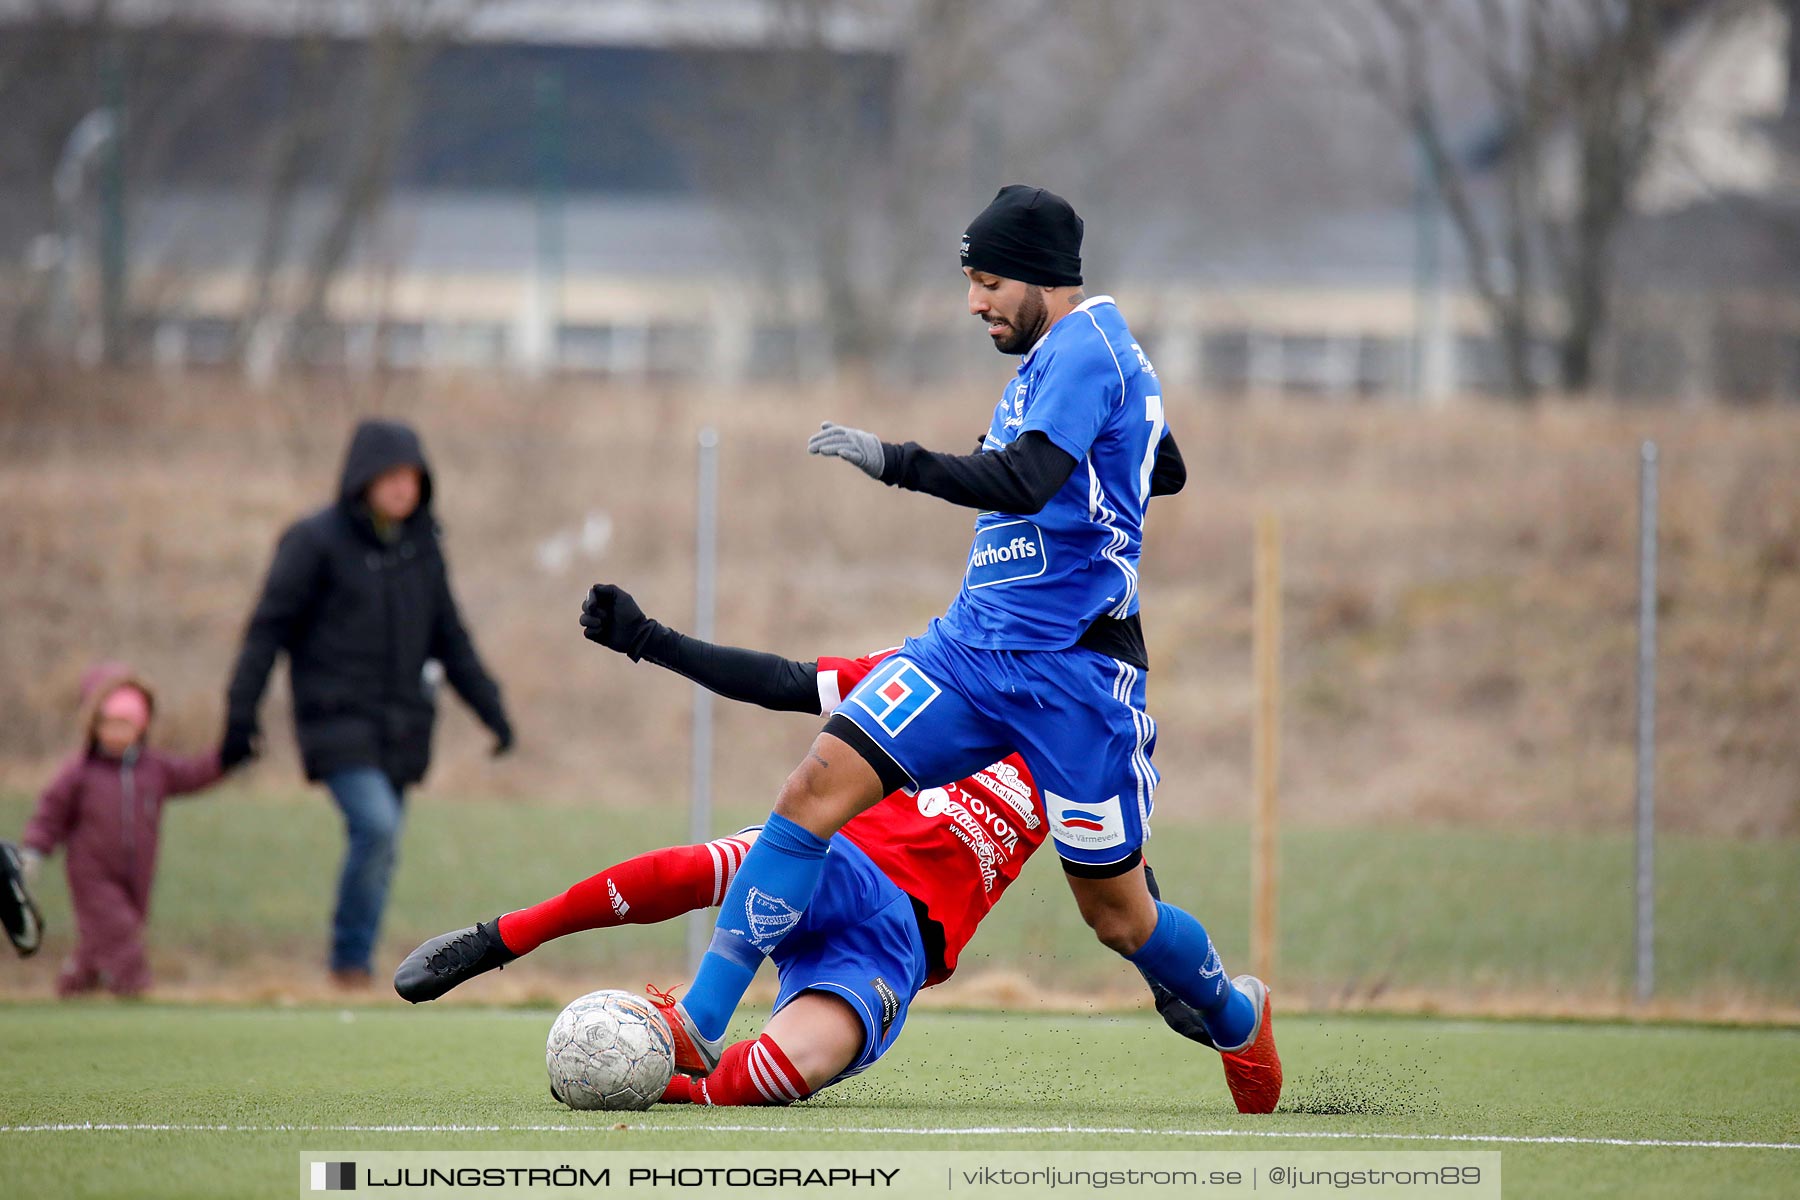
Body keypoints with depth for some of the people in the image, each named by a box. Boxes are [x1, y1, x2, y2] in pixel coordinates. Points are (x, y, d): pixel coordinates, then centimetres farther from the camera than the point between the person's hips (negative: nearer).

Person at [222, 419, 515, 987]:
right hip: (338, 722, -6)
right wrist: (240, 714, -10)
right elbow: (268, 628, -5)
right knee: (376, 824, -22)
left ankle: (355, 963, 12)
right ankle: (350, 957, -10)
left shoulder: (422, 545, 10)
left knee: (380, 853, 4)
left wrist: (491, 708, 15)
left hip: (401, 727, 6)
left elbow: (450, 638, 19)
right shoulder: (315, 542, -6)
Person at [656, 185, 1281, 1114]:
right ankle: (697, 1027, -17)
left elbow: (1026, 482, -27)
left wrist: (898, 462, -29)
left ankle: (1238, 1015, 34)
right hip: (972, 645, 8)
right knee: (818, 786, -12)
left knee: (1115, 910, 2)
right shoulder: (1061, 354, 17)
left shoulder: (1084, 347, -12)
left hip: (1070, 672, -8)